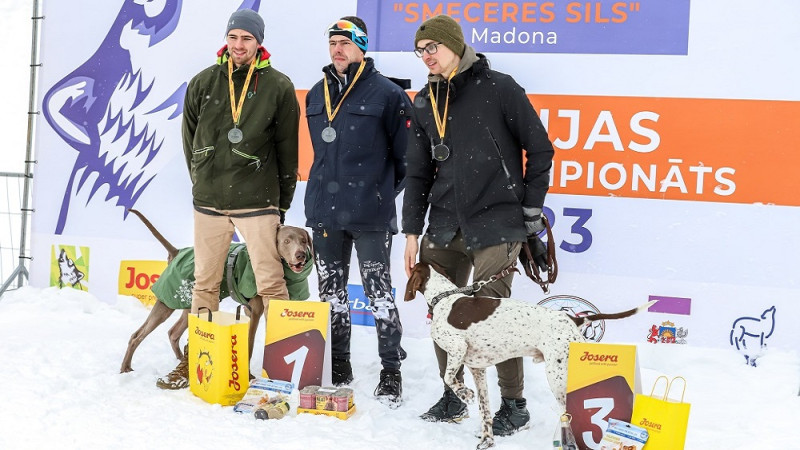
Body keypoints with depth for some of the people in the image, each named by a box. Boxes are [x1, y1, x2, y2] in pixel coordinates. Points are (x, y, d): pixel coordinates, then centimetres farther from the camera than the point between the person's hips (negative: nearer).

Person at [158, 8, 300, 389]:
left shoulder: (278, 87, -1)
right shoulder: (203, 83, 7)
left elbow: (288, 149, 2)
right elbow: (190, 139, 16)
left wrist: (282, 202, 2)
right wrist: (203, 181, 13)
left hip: (257, 202, -3)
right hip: (207, 201, 3)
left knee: (270, 283, -5)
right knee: (205, 283, 10)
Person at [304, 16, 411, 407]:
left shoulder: (387, 93, -6)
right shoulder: (316, 95, 12)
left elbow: (407, 153, -2)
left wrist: (385, 191, 3)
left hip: (370, 215, -6)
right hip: (325, 211, 6)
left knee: (378, 293, -3)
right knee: (331, 292, 12)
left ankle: (391, 372, 8)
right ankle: (337, 368, 25)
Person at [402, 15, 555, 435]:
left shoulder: (498, 87, -4)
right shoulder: (425, 103, 12)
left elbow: (539, 149, -1)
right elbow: (418, 172, 15)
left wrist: (532, 209, -2)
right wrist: (412, 230, 10)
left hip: (496, 224, -5)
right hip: (445, 226, 6)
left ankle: (514, 404, 10)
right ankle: (452, 397, 23)